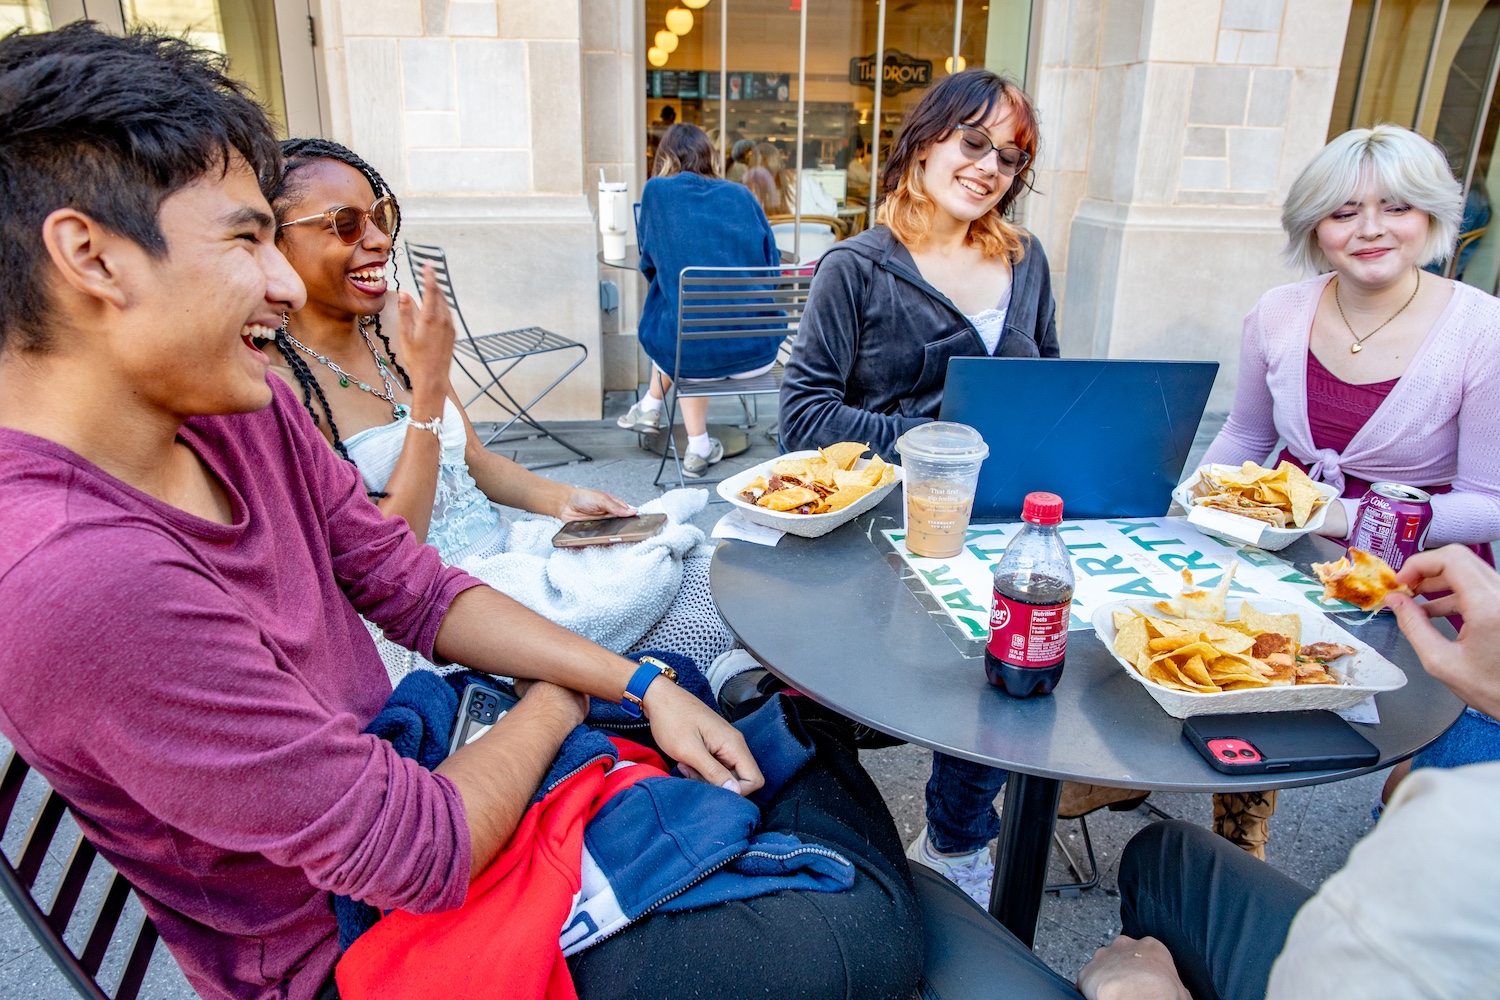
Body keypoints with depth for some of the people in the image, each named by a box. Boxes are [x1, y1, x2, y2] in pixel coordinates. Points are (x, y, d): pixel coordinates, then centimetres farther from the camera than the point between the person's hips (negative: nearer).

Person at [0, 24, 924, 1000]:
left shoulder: (242, 407, -5)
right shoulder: (80, 577, -33)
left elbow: (420, 590, 1)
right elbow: (422, 855, -28)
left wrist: (641, 684, -6)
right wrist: (561, 700, -9)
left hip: (408, 768, 8)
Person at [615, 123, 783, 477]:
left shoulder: (656, 191, 4)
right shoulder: (742, 195, 9)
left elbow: (650, 265, 15)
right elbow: (772, 267, 14)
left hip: (695, 356, -2)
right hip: (759, 354, 2)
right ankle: (651, 408, 43)